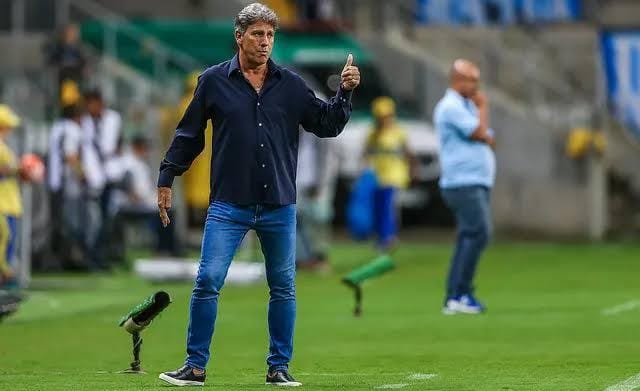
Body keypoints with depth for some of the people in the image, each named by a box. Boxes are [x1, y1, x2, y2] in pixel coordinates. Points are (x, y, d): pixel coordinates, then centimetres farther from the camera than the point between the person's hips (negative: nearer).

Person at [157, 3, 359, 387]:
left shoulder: (292, 85, 6)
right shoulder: (214, 81, 1)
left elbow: (328, 125, 8)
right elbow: (188, 135, 7)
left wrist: (346, 92, -7)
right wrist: (166, 179, 8)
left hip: (280, 207, 2)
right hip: (229, 207, -2)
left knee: (284, 287, 7)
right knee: (208, 282, -7)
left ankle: (279, 366, 18)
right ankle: (195, 366, 0)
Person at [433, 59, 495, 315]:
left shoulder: (467, 106, 21)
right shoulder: (451, 106, -10)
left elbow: (489, 140, 18)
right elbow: (480, 133, -16)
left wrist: (484, 137, -5)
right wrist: (483, 107, -1)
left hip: (478, 184, 10)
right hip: (463, 184, -10)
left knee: (469, 239, 8)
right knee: (478, 233, -18)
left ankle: (454, 299, 9)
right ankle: (460, 294, -19)